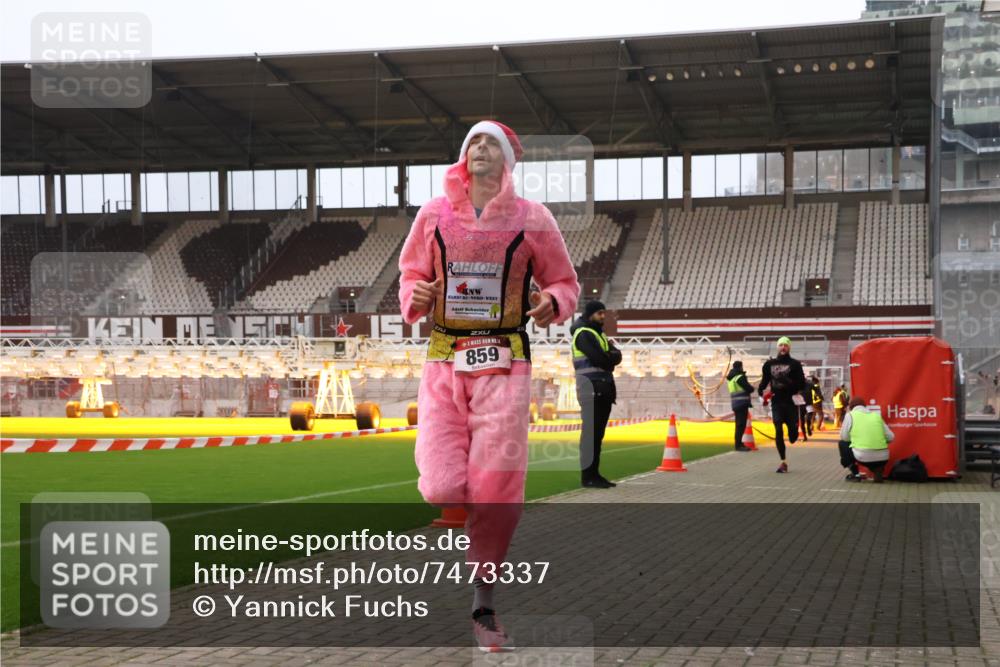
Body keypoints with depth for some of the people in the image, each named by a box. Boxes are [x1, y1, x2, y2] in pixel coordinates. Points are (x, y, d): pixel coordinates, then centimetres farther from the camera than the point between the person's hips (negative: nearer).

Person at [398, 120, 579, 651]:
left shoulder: (532, 218, 3)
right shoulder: (433, 214, 7)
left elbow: (564, 282, 10)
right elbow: (411, 274, 17)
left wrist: (554, 303, -12)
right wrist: (414, 297, -5)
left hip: (505, 363, -1)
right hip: (444, 361, 1)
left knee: (496, 491, -3)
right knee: (441, 490, -12)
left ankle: (483, 607, 14)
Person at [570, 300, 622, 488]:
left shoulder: (599, 333, 21)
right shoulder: (584, 334, -8)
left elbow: (617, 357, 12)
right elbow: (601, 359, -18)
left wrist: (610, 354, -7)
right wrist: (612, 355, -1)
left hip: (604, 391, 9)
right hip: (591, 390, -9)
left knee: (598, 434, 9)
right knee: (591, 433, -8)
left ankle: (594, 474, 13)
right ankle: (587, 476, -7)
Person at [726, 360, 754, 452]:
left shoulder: (730, 378, 15)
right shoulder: (740, 377, -12)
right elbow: (750, 389, -13)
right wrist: (751, 389, 10)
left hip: (735, 404, 9)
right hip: (742, 403, -9)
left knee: (739, 424, 15)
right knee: (741, 425, -9)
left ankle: (739, 444, 20)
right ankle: (739, 445, -12)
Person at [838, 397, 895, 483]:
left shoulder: (850, 415, 7)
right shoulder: (877, 415, 17)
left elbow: (844, 437, 8)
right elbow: (890, 437, 12)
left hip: (863, 456, -4)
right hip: (882, 458, 4)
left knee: (842, 444, 25)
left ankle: (855, 474, 16)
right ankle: (877, 471, 11)